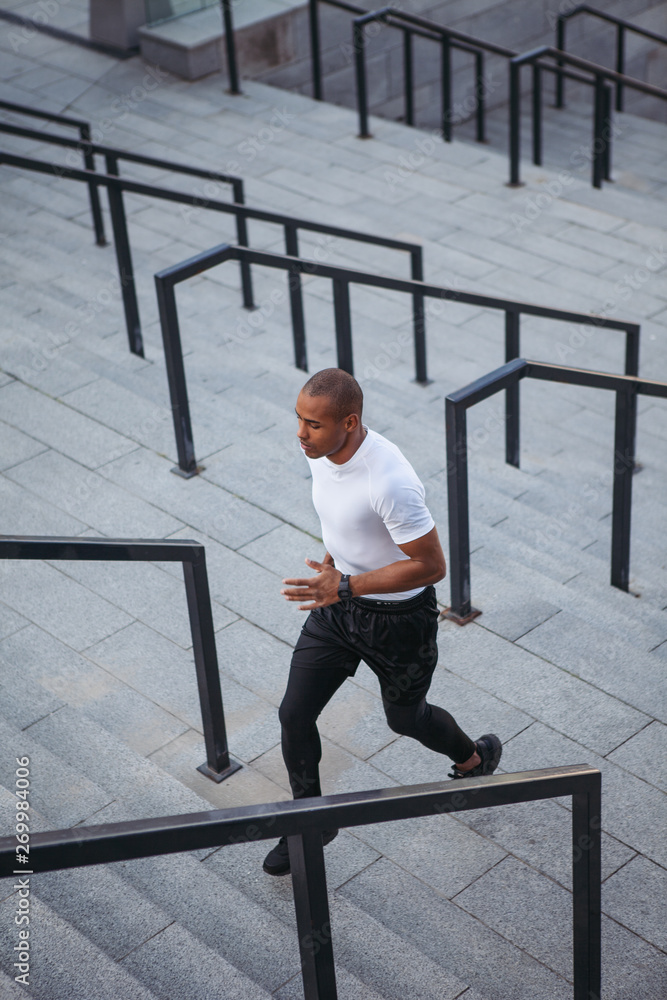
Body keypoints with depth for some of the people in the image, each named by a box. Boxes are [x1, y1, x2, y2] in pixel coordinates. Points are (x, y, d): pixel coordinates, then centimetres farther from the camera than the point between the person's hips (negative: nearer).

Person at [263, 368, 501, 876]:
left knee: (404, 717, 18)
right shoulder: (320, 448, -10)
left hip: (398, 619, -7)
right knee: (295, 714, 4)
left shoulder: (390, 482, -36)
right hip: (337, 603, 7)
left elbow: (432, 565, -29)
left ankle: (474, 758, 51)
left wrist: (347, 586, -32)